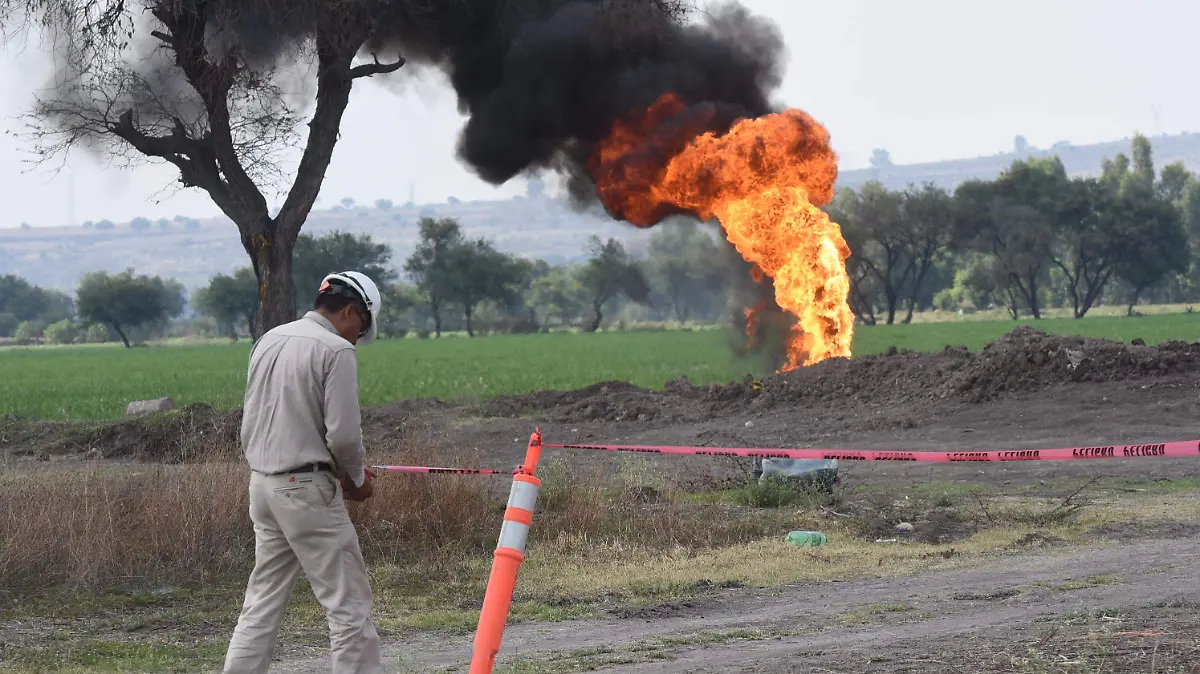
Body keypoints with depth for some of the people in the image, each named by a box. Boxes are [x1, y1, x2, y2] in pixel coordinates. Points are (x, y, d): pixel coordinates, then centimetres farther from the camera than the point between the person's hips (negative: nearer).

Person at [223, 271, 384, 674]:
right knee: (348, 601, -2)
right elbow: (343, 432, -17)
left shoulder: (268, 341, 12)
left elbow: (250, 424, 16)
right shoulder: (336, 350, -12)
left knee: (263, 601, 12)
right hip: (308, 489, -8)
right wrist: (356, 478, 1)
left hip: (263, 485, 8)